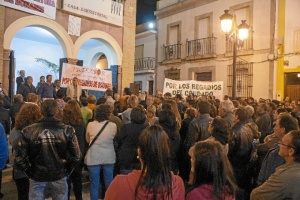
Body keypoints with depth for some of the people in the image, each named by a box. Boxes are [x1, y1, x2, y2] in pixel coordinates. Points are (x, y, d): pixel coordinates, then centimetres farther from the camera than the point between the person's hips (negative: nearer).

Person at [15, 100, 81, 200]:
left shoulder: (28, 131, -14)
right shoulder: (67, 130, -16)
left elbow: (20, 158, -13)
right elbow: (76, 157, -14)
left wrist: (29, 172, 4)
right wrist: (65, 167, 5)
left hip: (37, 177, 0)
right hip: (59, 177, 0)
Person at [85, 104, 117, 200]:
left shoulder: (90, 125, -8)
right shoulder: (113, 126, -9)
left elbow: (87, 140, 7)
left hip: (94, 158, -1)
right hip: (109, 157, 1)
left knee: (94, 184, 10)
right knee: (109, 183, 15)